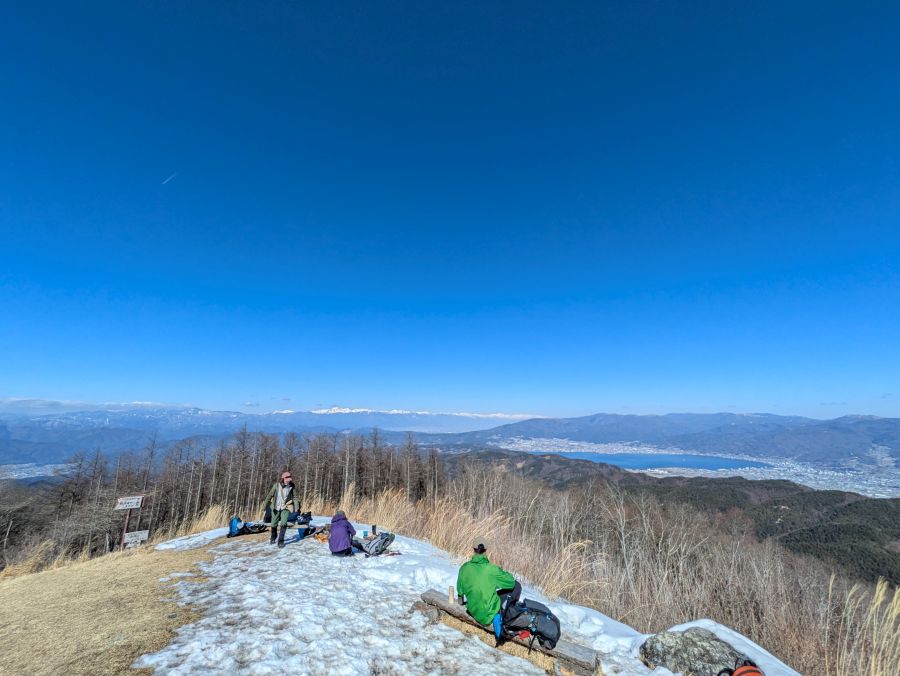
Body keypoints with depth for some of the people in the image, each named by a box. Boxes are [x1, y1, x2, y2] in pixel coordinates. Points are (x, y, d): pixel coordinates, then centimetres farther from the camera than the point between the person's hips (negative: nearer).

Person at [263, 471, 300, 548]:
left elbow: (295, 497, -3)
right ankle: (272, 538, 42)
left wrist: (297, 507, -8)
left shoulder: (292, 486, -11)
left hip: (286, 507, -1)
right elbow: (270, 495, -3)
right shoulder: (277, 485, -13)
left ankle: (281, 541, -8)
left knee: (283, 524, -19)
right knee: (274, 524, 15)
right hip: (276, 507, 1)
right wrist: (266, 504, -1)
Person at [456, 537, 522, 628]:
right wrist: (501, 572, 11)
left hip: (473, 612, 6)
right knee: (516, 586, 7)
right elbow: (511, 582, -9)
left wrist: (462, 602, 27)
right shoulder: (491, 568, -23)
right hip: (489, 614, -6)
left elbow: (460, 590, 6)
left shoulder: (464, 568, -10)